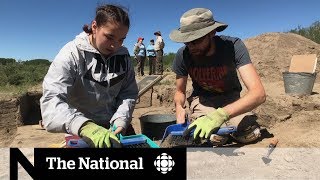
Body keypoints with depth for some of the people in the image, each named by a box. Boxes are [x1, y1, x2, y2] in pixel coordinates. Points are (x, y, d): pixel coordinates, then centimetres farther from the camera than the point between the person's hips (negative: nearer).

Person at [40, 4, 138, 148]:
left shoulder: (123, 55, -5)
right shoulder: (72, 54, -18)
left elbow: (129, 92, -2)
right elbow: (51, 101, -28)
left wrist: (121, 120, -20)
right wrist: (85, 126, -45)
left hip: (116, 127, 5)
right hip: (81, 133, -4)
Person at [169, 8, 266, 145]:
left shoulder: (233, 46, -27)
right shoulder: (182, 55, -20)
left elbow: (259, 93, -35)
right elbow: (180, 91, -3)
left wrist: (220, 114, -50)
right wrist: (179, 107, -28)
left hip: (231, 98, 0)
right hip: (202, 99, 0)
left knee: (250, 135, -24)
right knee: (214, 137, -27)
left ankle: (224, 124, 9)